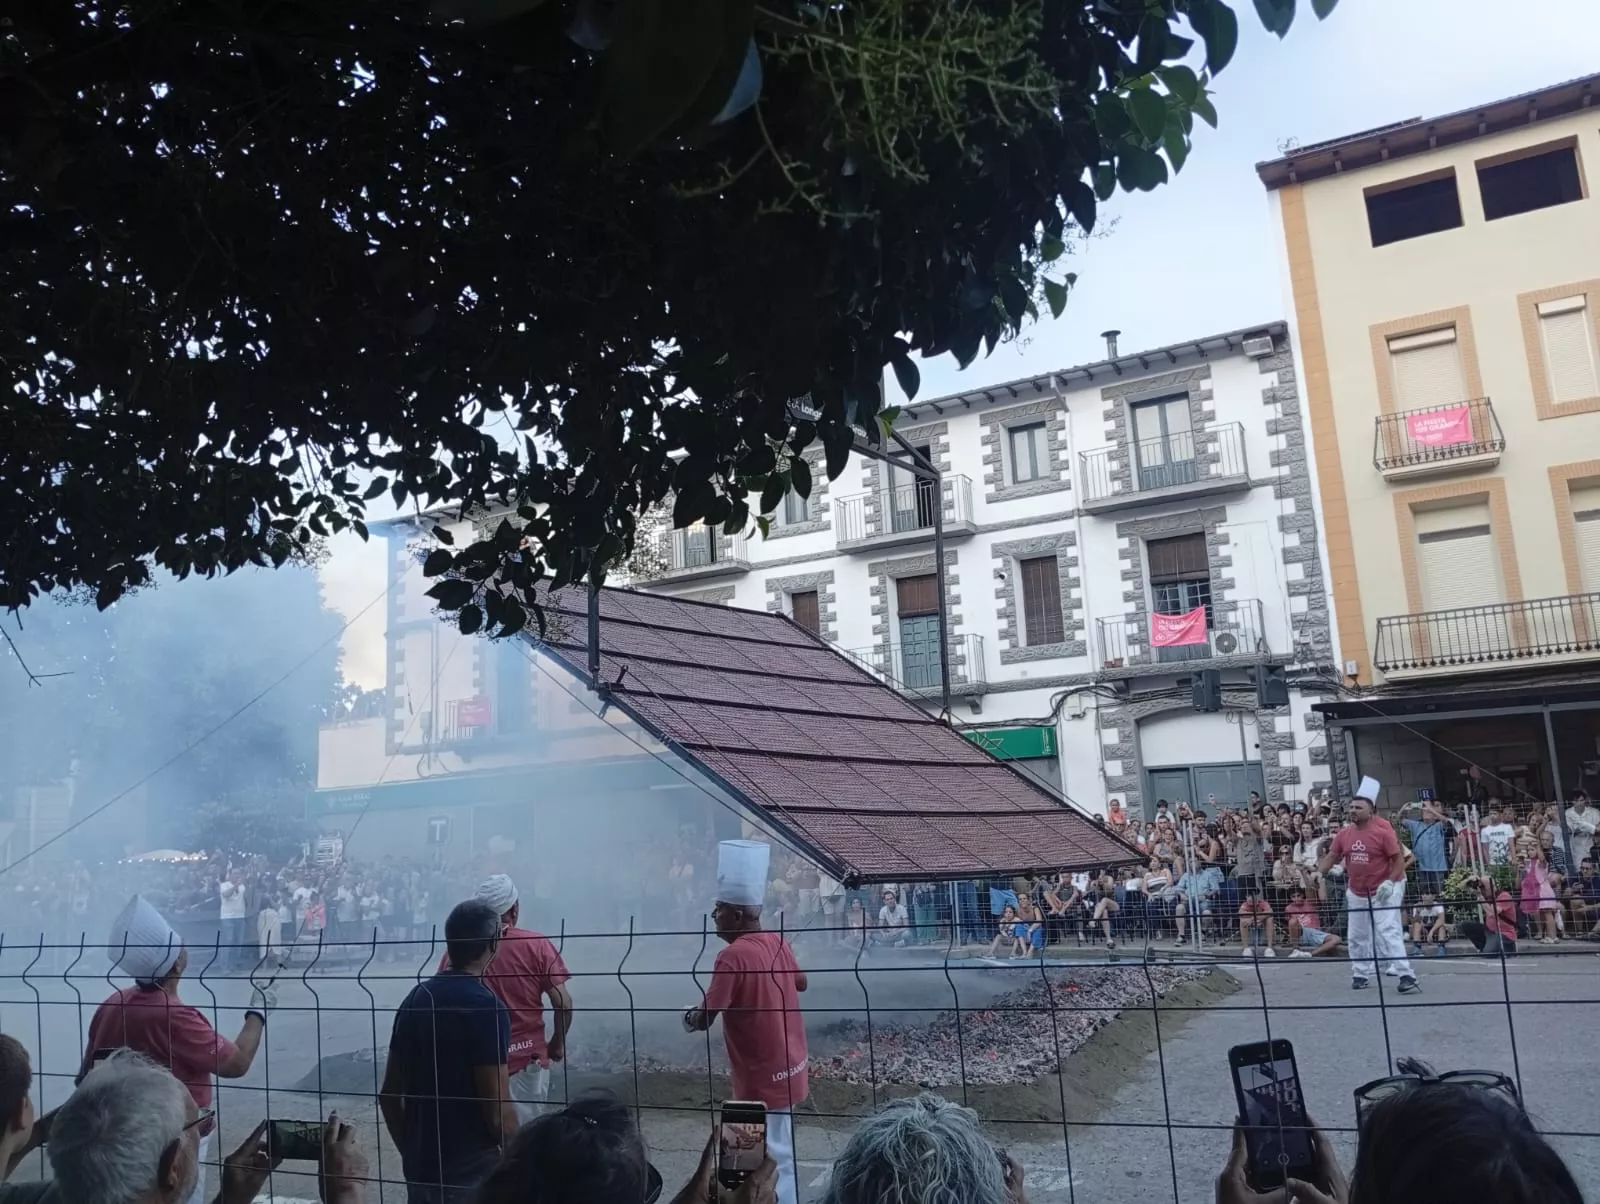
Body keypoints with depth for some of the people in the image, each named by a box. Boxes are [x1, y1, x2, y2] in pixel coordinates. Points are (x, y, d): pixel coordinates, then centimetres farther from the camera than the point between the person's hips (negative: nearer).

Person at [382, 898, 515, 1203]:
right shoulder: (486, 1007, -19)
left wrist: (410, 1152, 19)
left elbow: (389, 1095, 9)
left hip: (420, 1169, 7)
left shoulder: (415, 999, 3)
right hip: (471, 1174, -7)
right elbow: (497, 1112, -20)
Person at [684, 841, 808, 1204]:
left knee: (771, 1159, 2)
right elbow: (801, 982, 19)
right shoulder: (777, 942, 1)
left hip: (762, 1077, -8)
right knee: (775, 1150, 22)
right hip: (786, 1066, 8)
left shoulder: (733, 956, -23)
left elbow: (703, 1019, -22)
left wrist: (689, 1016, -2)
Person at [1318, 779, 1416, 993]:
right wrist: (1318, 873, -6)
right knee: (1357, 937, 13)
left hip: (1383, 892, -6)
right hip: (1356, 893, 6)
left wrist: (1390, 882, -21)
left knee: (1388, 932, -15)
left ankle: (1406, 975, -13)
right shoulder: (1344, 834, 1)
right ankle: (1360, 974, 26)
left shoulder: (1383, 831, -15)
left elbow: (1399, 859, -12)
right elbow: (1331, 857, 9)